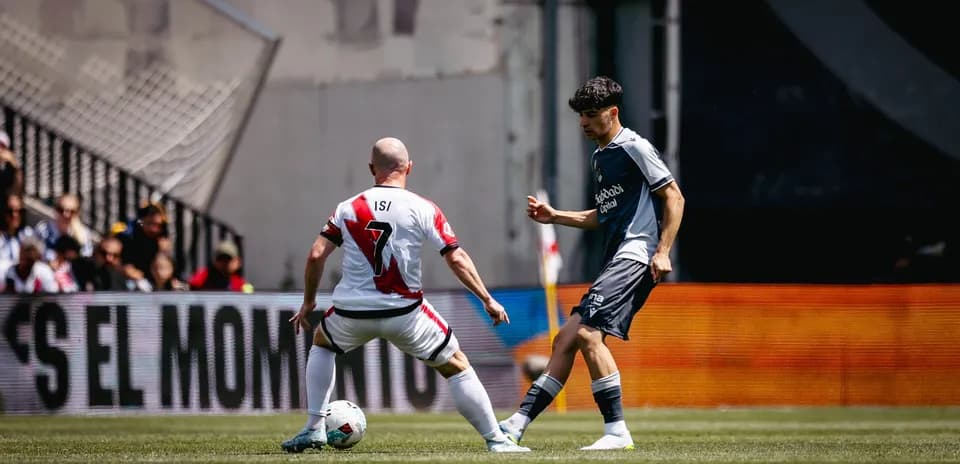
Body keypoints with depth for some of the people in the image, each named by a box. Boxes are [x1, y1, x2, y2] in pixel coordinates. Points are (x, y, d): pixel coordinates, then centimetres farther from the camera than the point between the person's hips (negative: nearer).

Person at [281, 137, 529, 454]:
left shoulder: (348, 208, 4)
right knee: (456, 367, 13)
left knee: (322, 343, 33)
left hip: (352, 312, 2)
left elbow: (316, 256, 1)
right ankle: (496, 440, 8)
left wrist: (308, 302, 15)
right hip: (404, 313, -2)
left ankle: (314, 429, 25)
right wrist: (487, 300, 1)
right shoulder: (423, 210, -3)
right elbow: (457, 259, -7)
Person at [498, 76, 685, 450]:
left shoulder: (634, 147, -5)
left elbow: (674, 197, -8)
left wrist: (663, 251, -16)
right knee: (566, 340, 6)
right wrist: (554, 216, 22)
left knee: (587, 332, -21)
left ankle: (617, 431, -19)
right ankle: (519, 423, 6)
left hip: (635, 254, -10)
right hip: (615, 260, 10)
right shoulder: (600, 158, 22)